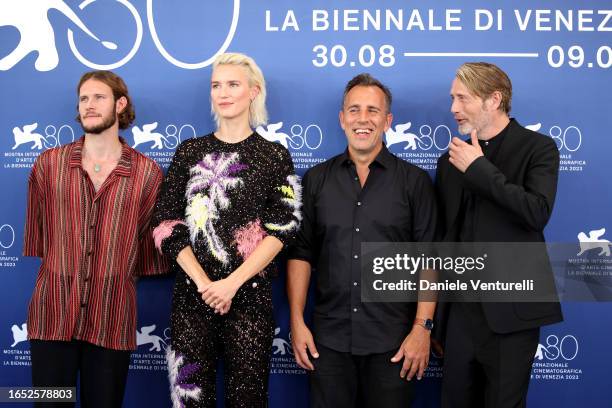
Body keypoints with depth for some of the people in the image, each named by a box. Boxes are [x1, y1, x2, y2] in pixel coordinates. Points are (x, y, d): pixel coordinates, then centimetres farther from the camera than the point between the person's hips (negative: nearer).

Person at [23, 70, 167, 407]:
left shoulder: (147, 173, -1)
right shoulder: (48, 164, 4)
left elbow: (150, 241, 6)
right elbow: (36, 233, 12)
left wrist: (118, 278, 9)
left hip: (112, 319, -1)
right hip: (52, 313, 1)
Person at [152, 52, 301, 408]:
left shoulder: (275, 156, 3)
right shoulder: (189, 152, 8)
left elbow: (282, 230, -5)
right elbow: (167, 225, 2)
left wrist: (232, 284, -14)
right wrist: (203, 283, -10)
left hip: (250, 295, -1)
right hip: (192, 294, 2)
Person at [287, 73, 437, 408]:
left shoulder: (414, 182, 1)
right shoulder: (316, 179, 6)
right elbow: (300, 252, 6)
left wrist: (422, 328, -9)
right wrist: (297, 322, -1)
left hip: (392, 342, -1)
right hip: (328, 339, 2)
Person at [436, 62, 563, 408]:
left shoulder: (538, 148, -4)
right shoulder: (452, 159, 10)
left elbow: (538, 213, -21)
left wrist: (480, 169, -14)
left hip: (512, 309, -4)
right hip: (463, 308, 5)